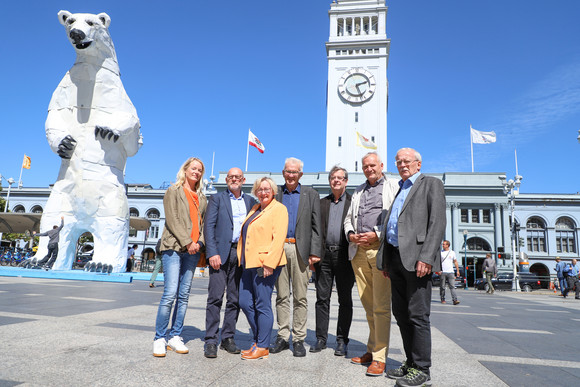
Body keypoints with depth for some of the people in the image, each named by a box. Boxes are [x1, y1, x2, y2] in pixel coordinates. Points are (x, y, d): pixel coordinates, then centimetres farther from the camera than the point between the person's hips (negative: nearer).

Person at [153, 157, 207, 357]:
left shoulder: (202, 197, 19)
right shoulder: (173, 191, 5)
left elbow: (203, 222, 16)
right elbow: (172, 219, -5)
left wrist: (199, 242, -1)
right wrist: (186, 242, -12)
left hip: (193, 250, 5)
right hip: (174, 246, -5)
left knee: (184, 295, 4)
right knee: (170, 293, -11)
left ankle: (175, 337, 12)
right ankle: (159, 339, 0)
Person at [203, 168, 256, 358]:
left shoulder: (250, 201, 15)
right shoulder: (217, 199, 7)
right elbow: (209, 226, -1)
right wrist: (212, 253, -12)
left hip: (242, 254, 3)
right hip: (221, 252, -3)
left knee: (235, 299, 7)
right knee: (215, 297, -6)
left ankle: (228, 338, 17)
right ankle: (210, 341, 2)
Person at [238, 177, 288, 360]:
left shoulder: (278, 209, -4)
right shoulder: (255, 209, 21)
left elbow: (278, 238, -14)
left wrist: (269, 263, -20)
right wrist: (242, 259, 15)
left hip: (265, 263, -8)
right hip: (249, 263, 8)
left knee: (262, 305, -2)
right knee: (245, 303, 8)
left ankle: (262, 347, 10)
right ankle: (258, 340, 24)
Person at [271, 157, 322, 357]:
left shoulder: (311, 195, 8)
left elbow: (316, 226, 3)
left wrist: (315, 252, -6)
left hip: (300, 249, -1)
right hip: (278, 248, 2)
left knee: (300, 297, 2)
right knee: (281, 295, 8)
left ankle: (298, 339, 12)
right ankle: (282, 337, 17)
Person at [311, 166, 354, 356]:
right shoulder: (321, 203, 14)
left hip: (344, 255, -2)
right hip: (324, 255, 3)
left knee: (345, 300, 5)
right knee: (322, 298, 6)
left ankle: (342, 341, 16)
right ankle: (321, 338, 17)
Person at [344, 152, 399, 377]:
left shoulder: (393, 186, 8)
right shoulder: (358, 191, 24)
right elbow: (348, 218, 24)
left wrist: (377, 234, -12)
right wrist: (350, 234, 4)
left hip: (381, 249, -5)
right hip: (358, 251, 5)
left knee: (381, 306, -7)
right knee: (368, 305, 9)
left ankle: (379, 357, -1)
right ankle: (371, 350, 19)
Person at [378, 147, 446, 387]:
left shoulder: (431, 184, 2)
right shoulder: (397, 189, 23)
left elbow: (438, 223, -9)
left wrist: (426, 258, -19)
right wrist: (386, 260, 14)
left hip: (416, 259, -7)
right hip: (395, 258, 7)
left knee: (418, 315, -3)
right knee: (401, 314, 11)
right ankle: (410, 363, 22)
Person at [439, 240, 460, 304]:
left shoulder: (452, 252, 10)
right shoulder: (440, 252, 6)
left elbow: (455, 262, 15)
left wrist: (457, 271, 10)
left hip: (450, 272, 0)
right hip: (442, 272, 0)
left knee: (452, 286, -9)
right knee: (442, 287, 4)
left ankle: (455, 300, -14)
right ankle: (442, 299, 15)